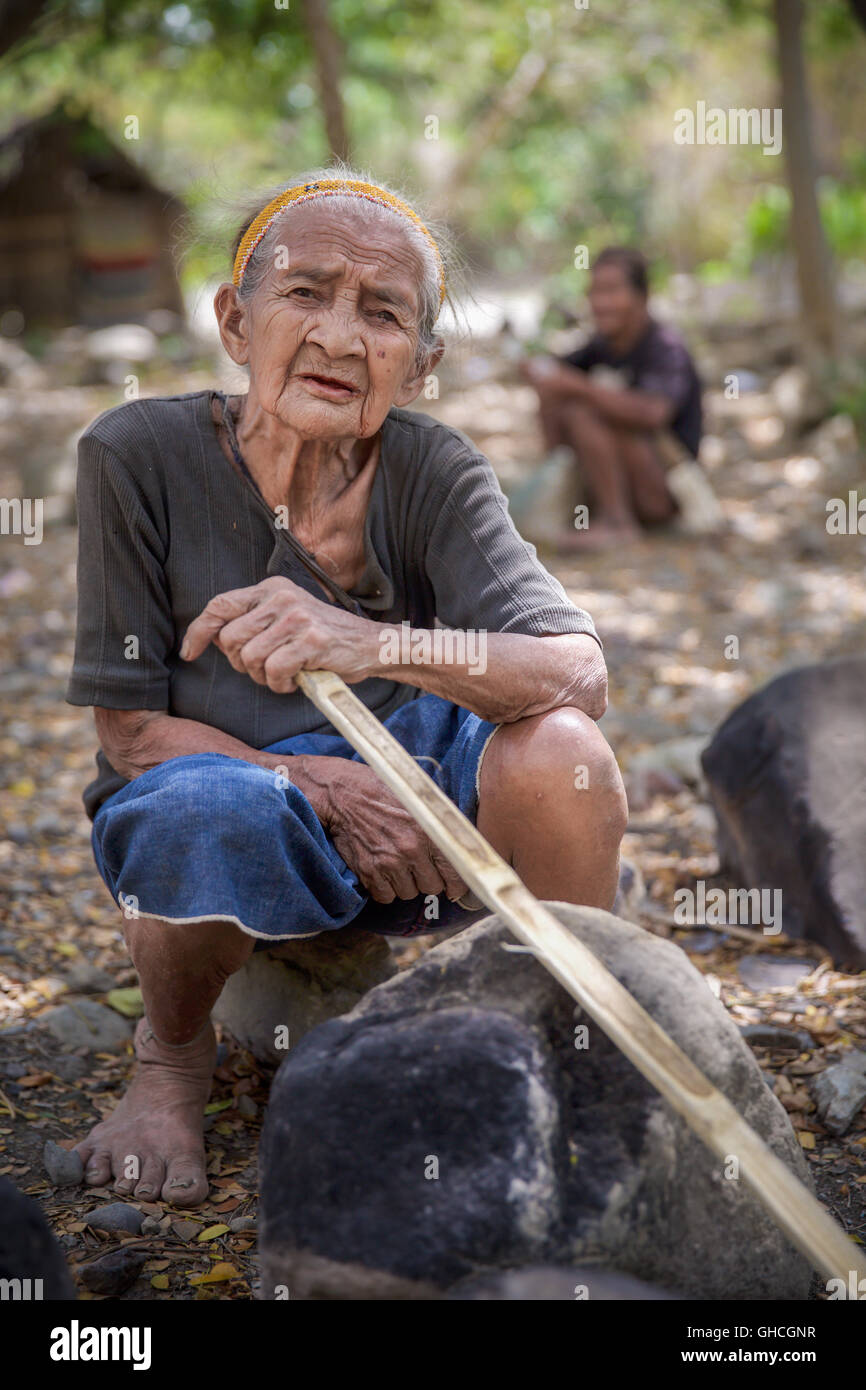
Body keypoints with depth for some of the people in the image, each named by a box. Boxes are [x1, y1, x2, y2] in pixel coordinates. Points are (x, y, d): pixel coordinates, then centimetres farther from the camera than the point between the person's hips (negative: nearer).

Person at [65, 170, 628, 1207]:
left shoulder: (434, 473, -12)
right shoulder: (139, 455, -16)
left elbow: (583, 676, -27)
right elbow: (129, 732, -11)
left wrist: (381, 645, -46)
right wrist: (329, 787, -26)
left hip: (408, 791, 2)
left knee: (557, 751, -28)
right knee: (208, 809, -37)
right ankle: (172, 1055, -3)